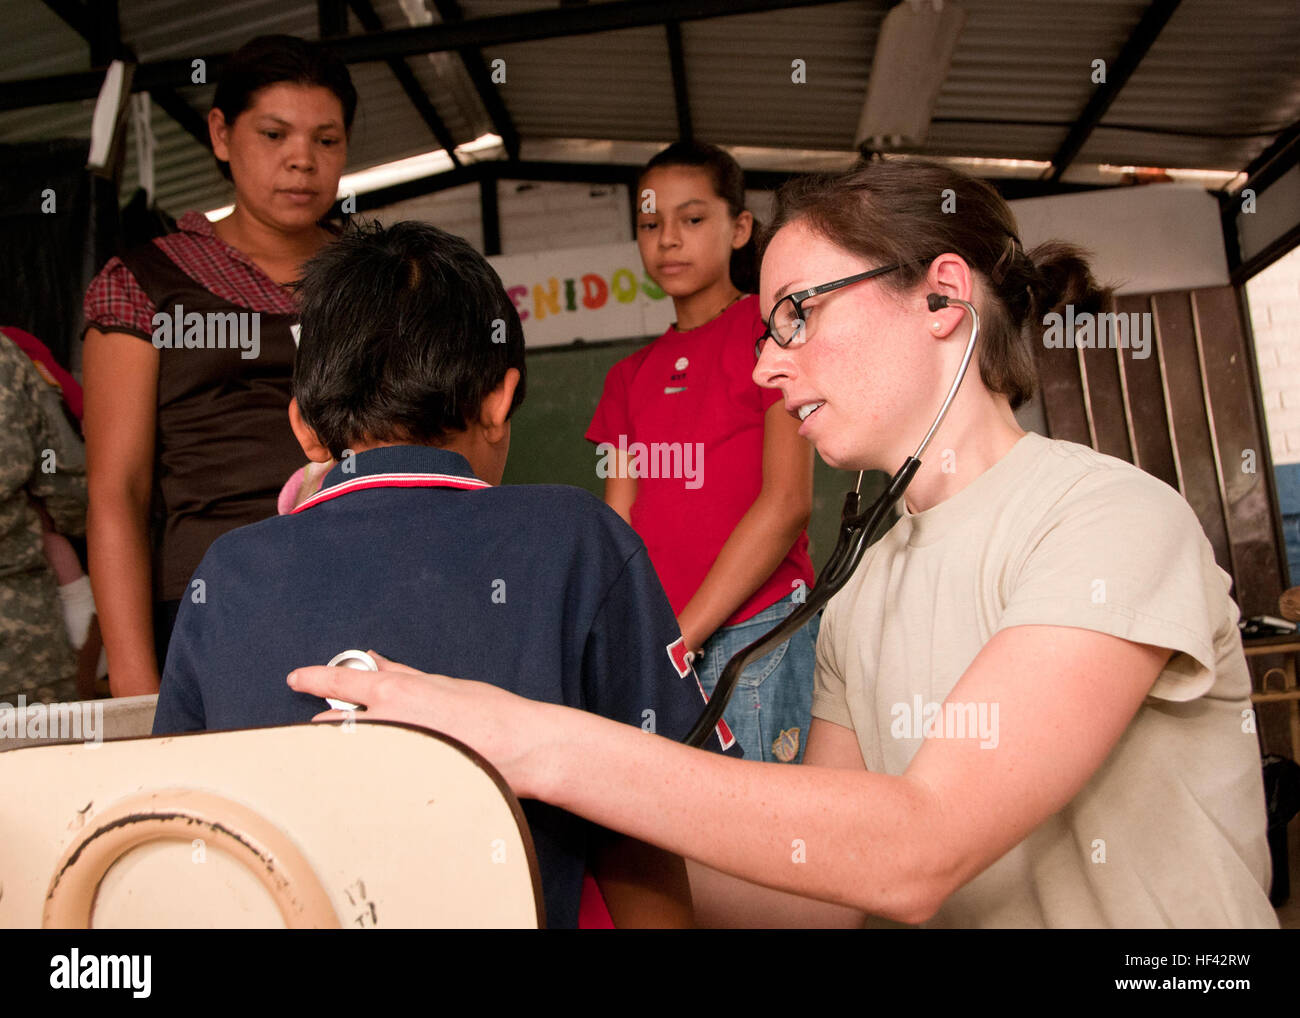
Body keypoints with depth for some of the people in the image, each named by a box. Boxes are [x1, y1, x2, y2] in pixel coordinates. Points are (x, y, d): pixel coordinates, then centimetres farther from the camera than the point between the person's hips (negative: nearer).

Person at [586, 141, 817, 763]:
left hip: (755, 632, -4)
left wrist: (677, 639, -12)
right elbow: (619, 525, 11)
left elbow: (786, 504, -10)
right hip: (652, 648, 5)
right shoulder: (633, 376, 18)